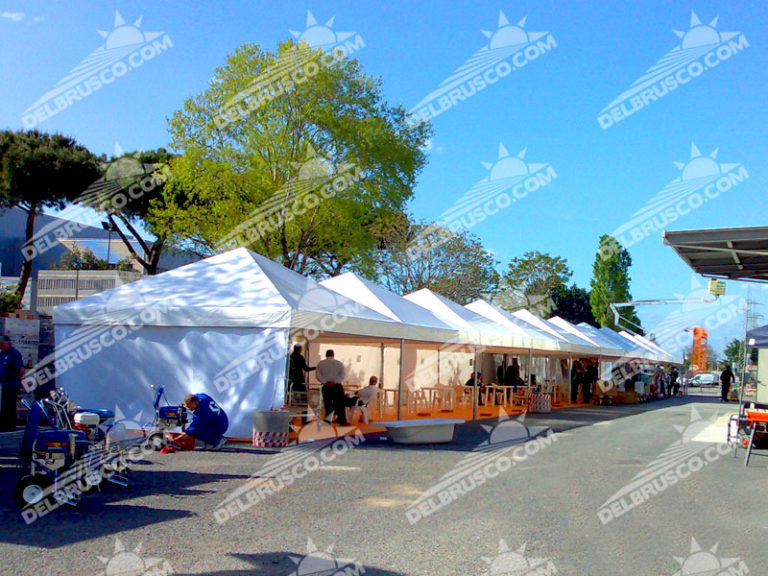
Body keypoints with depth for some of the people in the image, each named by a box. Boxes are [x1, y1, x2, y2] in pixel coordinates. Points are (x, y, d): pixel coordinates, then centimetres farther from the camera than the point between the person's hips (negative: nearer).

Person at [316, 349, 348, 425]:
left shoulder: (320, 363, 8)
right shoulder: (339, 363, 6)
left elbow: (318, 375, -3)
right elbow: (342, 375, -6)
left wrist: (325, 382, -10)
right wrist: (335, 382, -13)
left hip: (326, 387, 1)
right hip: (337, 386, -1)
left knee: (327, 404, 7)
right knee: (340, 403, 5)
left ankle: (328, 420, 5)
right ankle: (342, 421, 2)